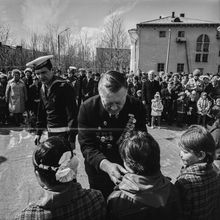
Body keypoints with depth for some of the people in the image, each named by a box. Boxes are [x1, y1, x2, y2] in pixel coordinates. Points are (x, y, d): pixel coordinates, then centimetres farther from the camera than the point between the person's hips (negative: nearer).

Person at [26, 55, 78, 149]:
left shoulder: (64, 86, -17)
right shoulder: (43, 88, 8)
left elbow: (72, 114, -19)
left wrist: (71, 139, -20)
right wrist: (39, 133, 17)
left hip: (64, 133, -7)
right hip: (51, 132, 7)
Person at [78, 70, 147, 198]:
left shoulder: (137, 107, -16)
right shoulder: (87, 108, -20)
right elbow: (87, 146, -21)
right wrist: (106, 165, -38)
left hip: (129, 173, 1)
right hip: (98, 172, -1)